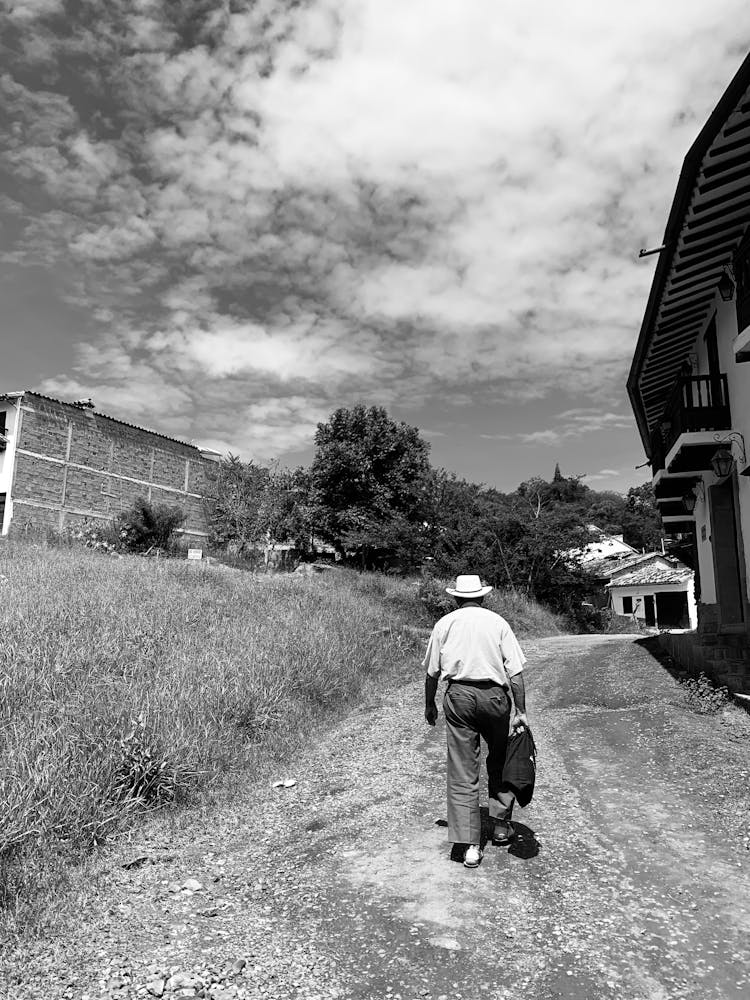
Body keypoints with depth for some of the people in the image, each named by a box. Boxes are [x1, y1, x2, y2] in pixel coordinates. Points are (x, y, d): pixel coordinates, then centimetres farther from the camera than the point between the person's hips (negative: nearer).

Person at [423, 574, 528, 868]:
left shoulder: (445, 623, 5)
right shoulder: (498, 622, 3)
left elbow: (432, 671, 7)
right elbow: (515, 671, -2)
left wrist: (429, 704, 19)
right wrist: (520, 711, 2)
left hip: (459, 696, 0)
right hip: (494, 695, 0)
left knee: (462, 772, 5)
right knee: (500, 763, 21)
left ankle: (469, 844, 4)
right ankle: (501, 826, 32)